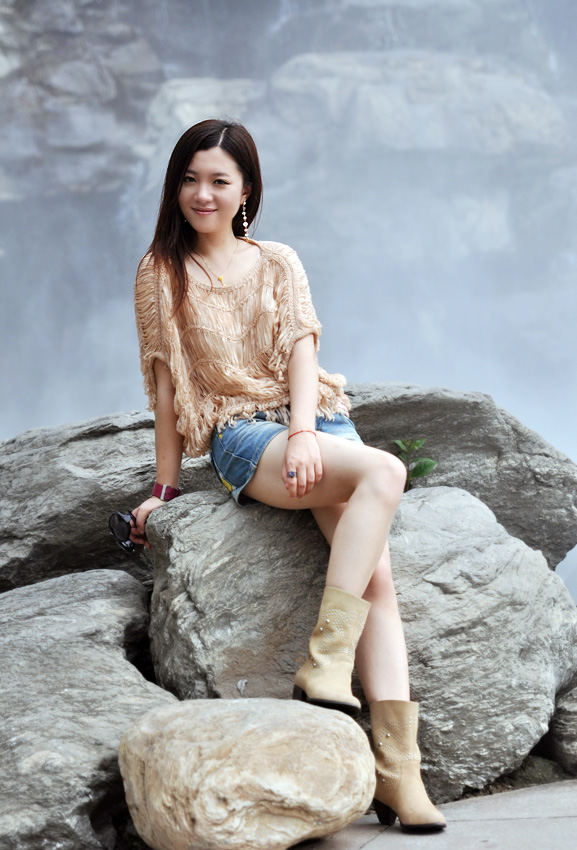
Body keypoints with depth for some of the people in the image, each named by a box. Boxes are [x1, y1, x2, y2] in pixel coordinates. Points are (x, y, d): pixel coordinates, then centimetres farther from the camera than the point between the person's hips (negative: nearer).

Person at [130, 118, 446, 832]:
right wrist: (165, 488, 7)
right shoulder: (161, 276, 10)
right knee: (384, 472, -32)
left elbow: (300, 351, 3)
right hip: (243, 432, -3)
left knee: (375, 570, -21)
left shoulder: (279, 263, 16)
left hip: (318, 418, 3)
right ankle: (326, 665, -36)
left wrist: (305, 433, -14)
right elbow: (166, 385, 9)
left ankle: (399, 773, -26)